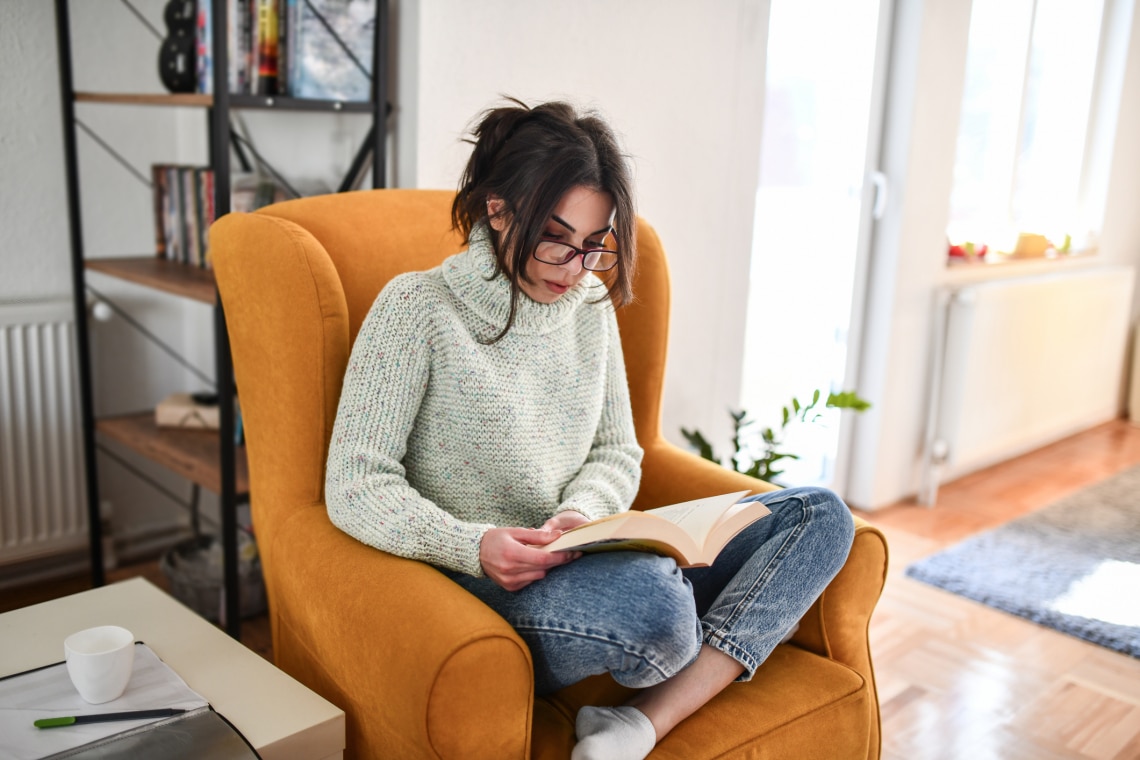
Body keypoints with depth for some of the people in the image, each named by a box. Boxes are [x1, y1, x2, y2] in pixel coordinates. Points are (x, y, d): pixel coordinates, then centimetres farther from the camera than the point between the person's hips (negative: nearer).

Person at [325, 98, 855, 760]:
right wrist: (473, 546, -25)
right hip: (485, 585, -6)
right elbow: (356, 488, -10)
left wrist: (580, 514, -8)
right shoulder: (417, 308, -6)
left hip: (587, 567, 7)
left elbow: (618, 452, 15)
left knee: (820, 516, -5)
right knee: (652, 608, -38)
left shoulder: (591, 307, 12)